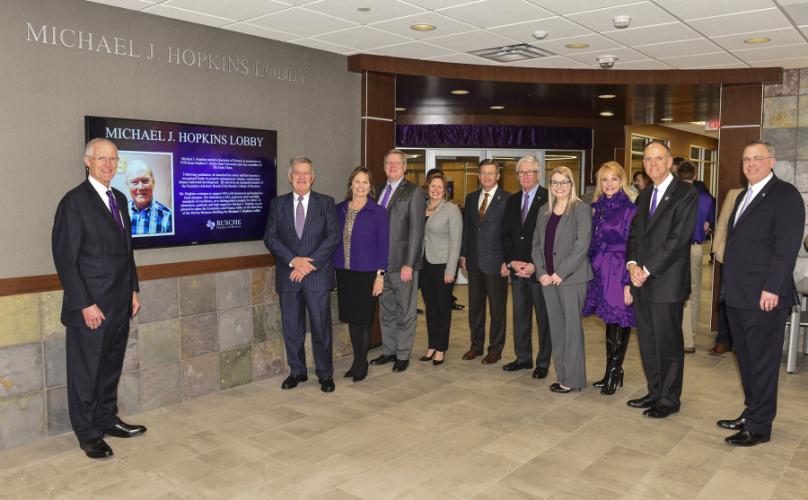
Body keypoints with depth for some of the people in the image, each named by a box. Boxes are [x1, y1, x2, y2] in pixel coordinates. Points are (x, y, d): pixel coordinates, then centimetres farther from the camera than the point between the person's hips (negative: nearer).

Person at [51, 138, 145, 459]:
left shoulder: (119, 199, 11)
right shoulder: (74, 201, -12)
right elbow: (65, 258, -14)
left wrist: (133, 290, 14)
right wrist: (85, 304, -17)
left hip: (119, 304, 7)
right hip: (91, 306, -7)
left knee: (111, 367, 17)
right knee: (86, 372, 7)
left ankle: (108, 420, 32)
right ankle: (88, 434, 21)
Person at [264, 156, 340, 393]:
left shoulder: (326, 202, 4)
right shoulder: (278, 203, 9)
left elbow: (333, 237, -4)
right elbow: (270, 237, 1)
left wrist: (309, 264, -13)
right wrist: (293, 260, -13)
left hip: (317, 276, -2)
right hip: (288, 276, 2)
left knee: (321, 327, 1)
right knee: (291, 328, 9)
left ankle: (325, 374, 15)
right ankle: (297, 371, 24)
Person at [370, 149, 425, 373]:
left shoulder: (414, 192, -6)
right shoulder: (379, 191, 12)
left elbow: (416, 230, -11)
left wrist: (409, 264, -16)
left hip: (403, 263, -6)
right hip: (381, 262, 6)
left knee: (405, 312, 5)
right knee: (386, 310, 15)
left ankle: (403, 355, 16)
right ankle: (388, 350, 28)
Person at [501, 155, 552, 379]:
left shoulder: (549, 199, -7)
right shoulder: (512, 201, 12)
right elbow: (506, 234, 12)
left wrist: (535, 266, -15)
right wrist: (512, 261, -2)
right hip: (517, 268, 6)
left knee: (543, 317, 4)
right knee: (520, 316, 12)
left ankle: (543, 363, 14)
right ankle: (523, 358, 24)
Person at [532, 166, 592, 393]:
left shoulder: (581, 209, -5)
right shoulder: (544, 211, 13)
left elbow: (582, 245, -13)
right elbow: (537, 244, 12)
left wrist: (561, 273, -15)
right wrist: (541, 272, -1)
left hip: (571, 278, -6)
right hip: (548, 279, 6)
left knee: (572, 328, -1)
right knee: (555, 329, 10)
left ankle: (573, 379, 10)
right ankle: (561, 375, 20)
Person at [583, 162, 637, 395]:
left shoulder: (629, 209, -9)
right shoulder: (597, 208, 10)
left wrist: (628, 283, -16)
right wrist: (591, 272, 8)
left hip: (620, 273, -6)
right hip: (600, 272, 6)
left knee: (619, 323, 1)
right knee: (609, 322, 13)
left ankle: (615, 373, 16)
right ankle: (612, 372, 24)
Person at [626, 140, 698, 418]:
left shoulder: (686, 194, -8)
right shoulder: (644, 195, 15)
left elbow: (678, 238, -15)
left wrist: (648, 270, -16)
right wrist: (632, 263, -4)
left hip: (667, 281, -7)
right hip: (642, 281, 7)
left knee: (668, 342, 3)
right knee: (647, 341, 13)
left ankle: (669, 399, 17)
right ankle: (655, 392, 27)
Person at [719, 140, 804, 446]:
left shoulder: (785, 195, -8)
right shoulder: (744, 196, 18)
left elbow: (787, 246, -16)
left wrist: (772, 289, -20)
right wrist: (730, 285, 13)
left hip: (765, 296, -8)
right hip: (738, 295, 8)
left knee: (763, 362, 1)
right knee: (746, 359, 15)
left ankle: (759, 427, 11)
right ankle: (750, 413, 28)